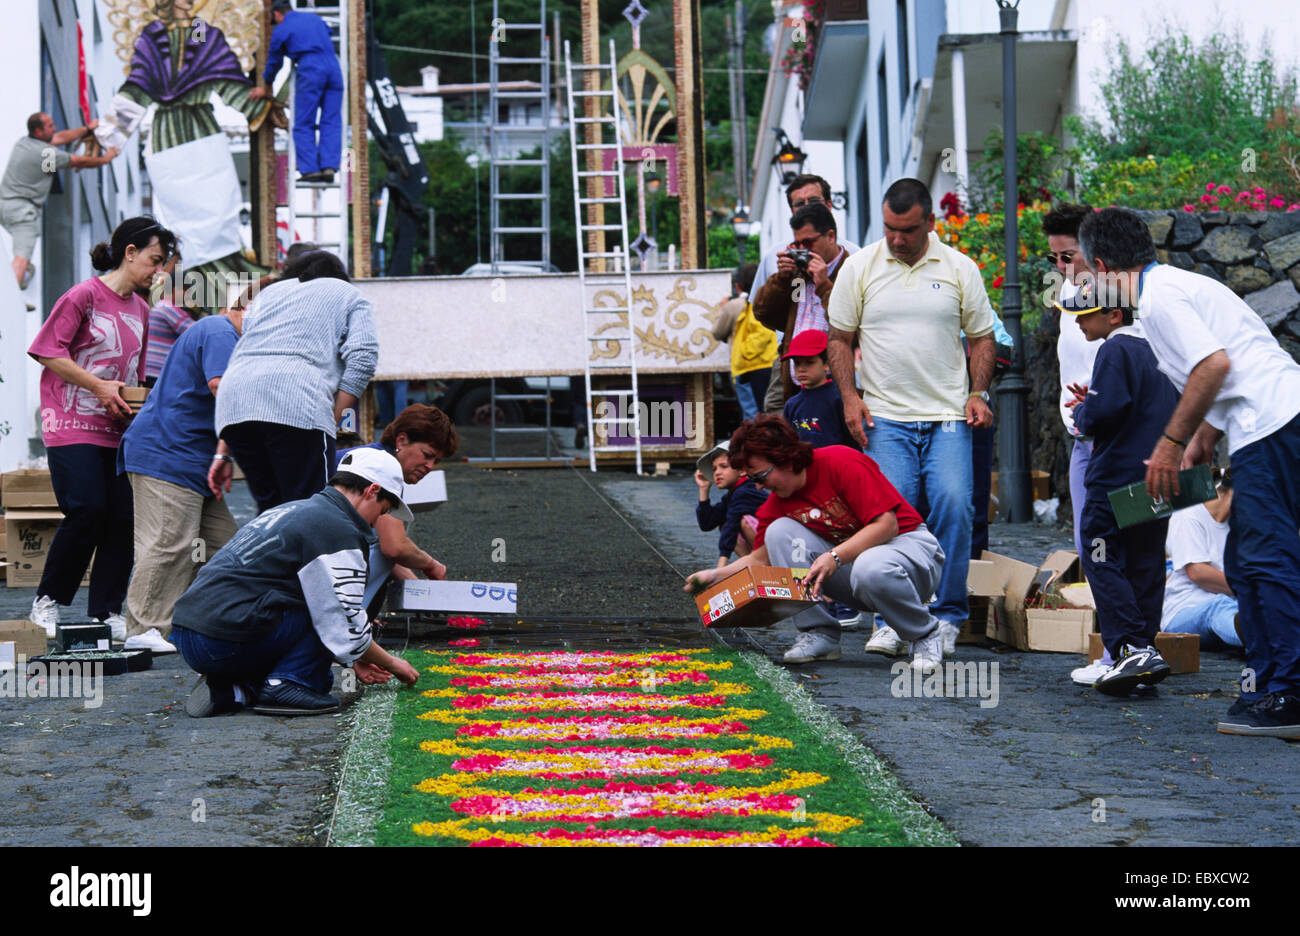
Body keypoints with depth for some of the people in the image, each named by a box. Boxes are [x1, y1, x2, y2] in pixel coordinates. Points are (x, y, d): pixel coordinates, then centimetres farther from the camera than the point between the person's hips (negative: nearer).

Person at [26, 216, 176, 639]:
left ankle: (107, 612, 6)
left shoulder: (140, 309, 15)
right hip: (73, 426, -7)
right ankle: (47, 601, 4)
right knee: (88, 512, -14)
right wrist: (98, 386, -14)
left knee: (123, 518, -2)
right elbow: (48, 352, -11)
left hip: (118, 429, 7)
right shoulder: (84, 295, -8)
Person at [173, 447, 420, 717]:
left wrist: (353, 660, 30)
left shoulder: (293, 511, 24)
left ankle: (232, 690, 5)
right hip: (226, 642, -10)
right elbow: (348, 629, -7)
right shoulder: (337, 531, -7)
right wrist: (392, 664, 11)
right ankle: (284, 685, -6)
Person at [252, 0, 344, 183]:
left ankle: (310, 169, -7)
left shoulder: (281, 30, 9)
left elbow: (274, 62, 18)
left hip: (310, 72, -4)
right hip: (333, 68, 5)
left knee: (303, 125, 1)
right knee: (331, 122, 5)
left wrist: (265, 87, 33)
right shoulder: (315, 18, 22)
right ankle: (329, 166, -5)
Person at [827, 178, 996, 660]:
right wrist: (849, 397, -2)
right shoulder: (859, 267, 4)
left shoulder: (959, 269, 6)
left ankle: (946, 616, 2)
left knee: (953, 507, -12)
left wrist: (978, 393, 0)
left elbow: (981, 337, 13)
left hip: (948, 416, 0)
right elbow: (839, 338, 10)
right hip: (885, 417, 0)